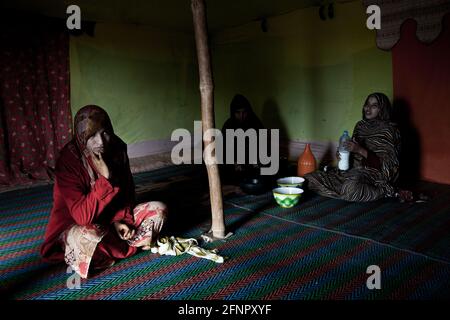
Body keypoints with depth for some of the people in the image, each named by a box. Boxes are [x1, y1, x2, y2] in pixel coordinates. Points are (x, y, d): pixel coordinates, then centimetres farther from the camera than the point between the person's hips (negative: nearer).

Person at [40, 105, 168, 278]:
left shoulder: (117, 148, -10)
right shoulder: (68, 160, -25)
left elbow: (127, 190, 3)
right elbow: (83, 216, -29)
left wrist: (120, 219, -13)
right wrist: (104, 179, -34)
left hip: (113, 219, 5)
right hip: (76, 228, -5)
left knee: (159, 209, -9)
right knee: (90, 237, -39)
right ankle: (134, 245, -9)